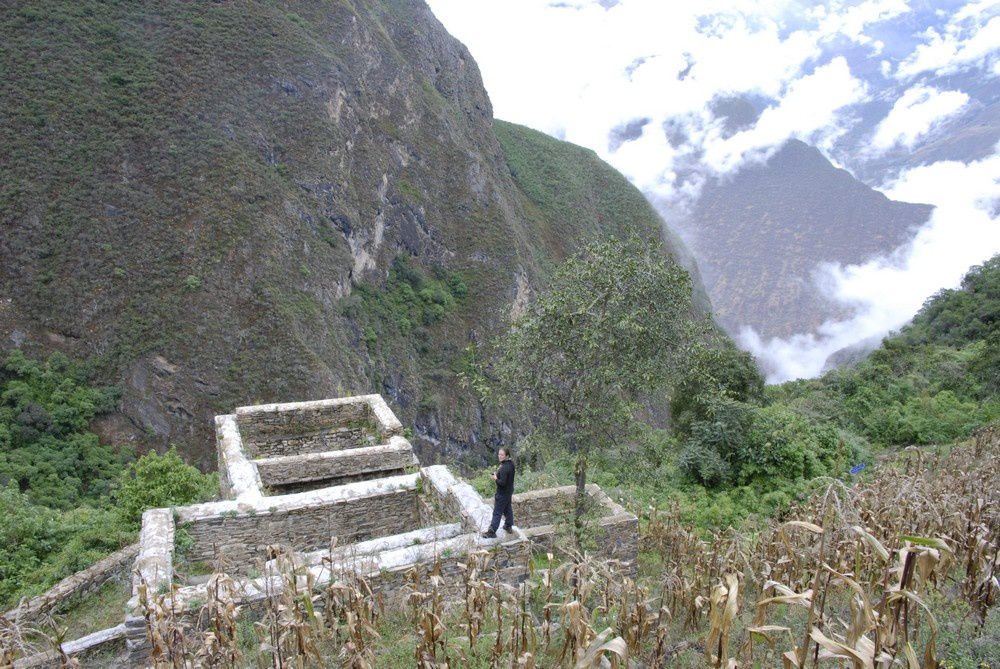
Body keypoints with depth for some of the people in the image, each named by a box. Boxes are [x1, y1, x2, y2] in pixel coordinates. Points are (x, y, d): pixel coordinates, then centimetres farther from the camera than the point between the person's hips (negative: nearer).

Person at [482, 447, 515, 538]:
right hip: (509, 491, 9)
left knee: (497, 512, 2)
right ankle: (508, 526, 41)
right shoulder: (511, 463, -3)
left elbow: (502, 482, -31)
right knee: (508, 508, 25)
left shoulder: (504, 468, -31)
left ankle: (492, 532, 12)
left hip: (502, 493, -9)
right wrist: (498, 473, 2)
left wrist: (495, 478, -15)